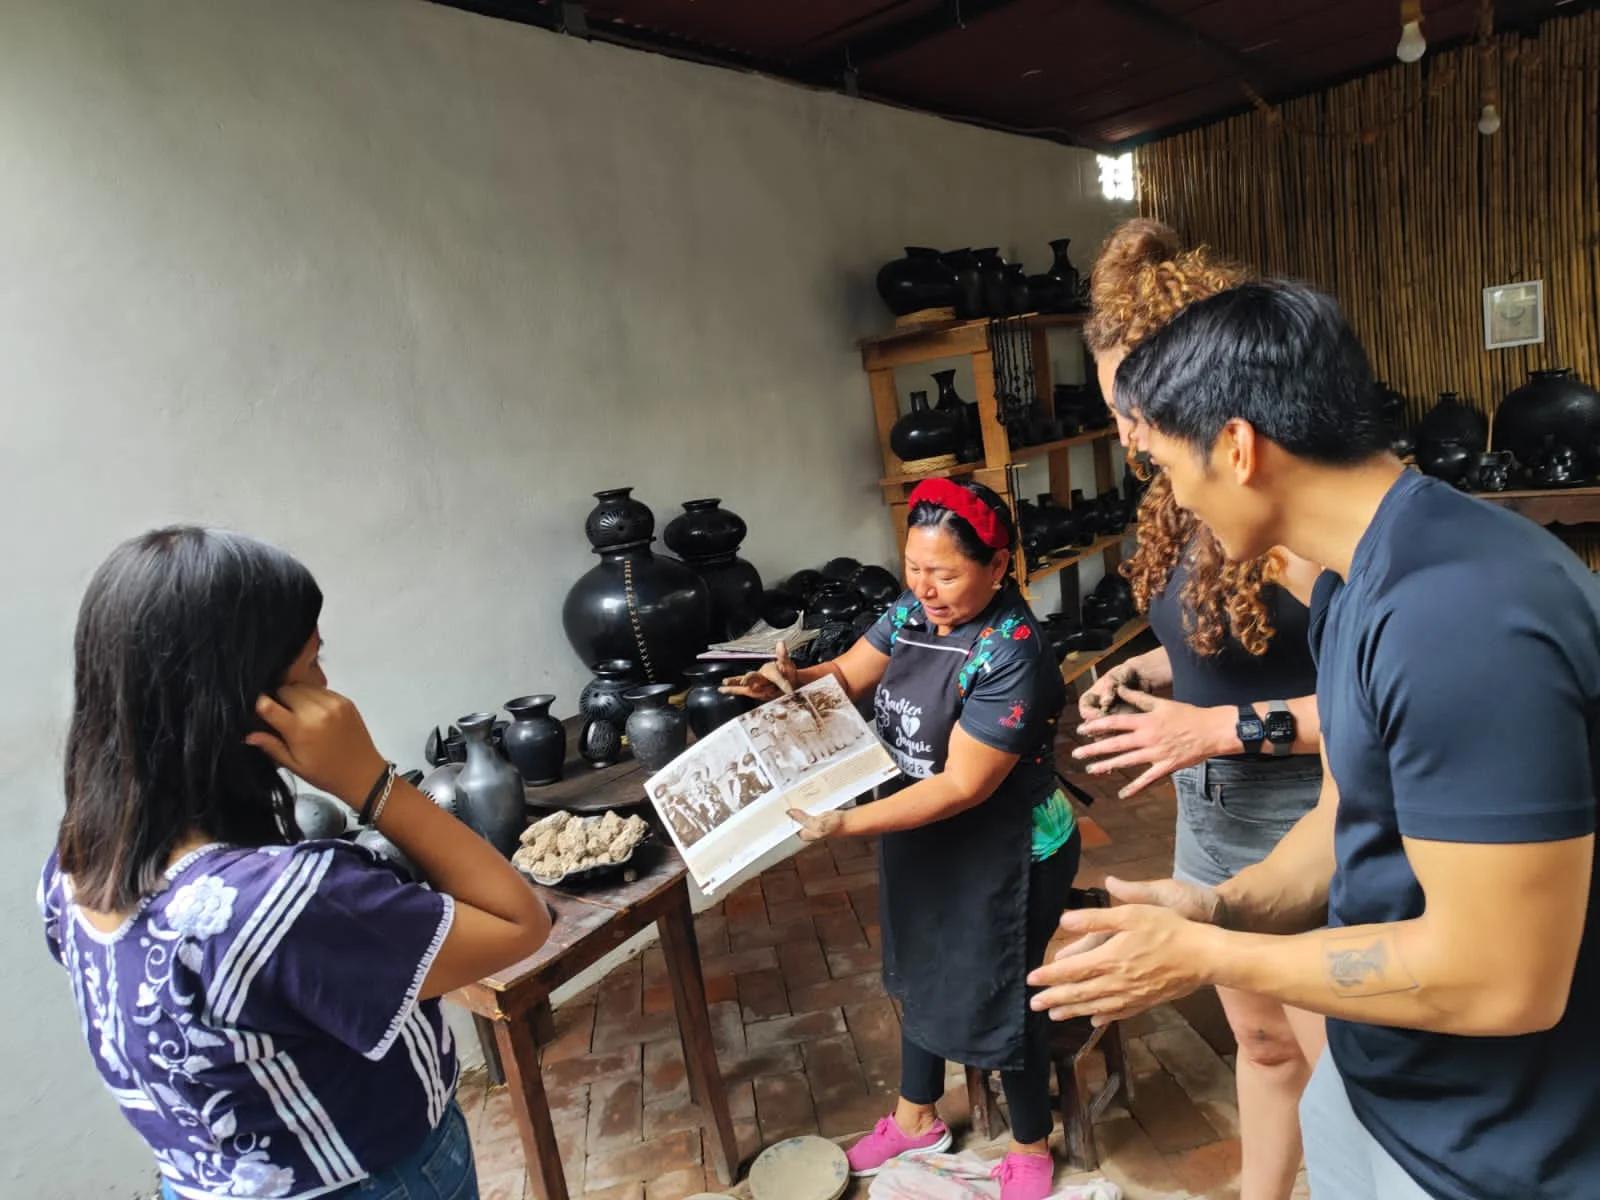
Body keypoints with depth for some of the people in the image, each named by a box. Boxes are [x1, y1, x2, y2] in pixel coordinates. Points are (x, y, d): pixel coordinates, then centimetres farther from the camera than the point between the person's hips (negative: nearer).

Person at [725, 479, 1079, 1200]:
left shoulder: (1011, 657, -30)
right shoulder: (913, 611, -6)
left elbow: (962, 786, -30)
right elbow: (848, 676, 2)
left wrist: (848, 824, -33)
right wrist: (793, 681, -20)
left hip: (1002, 861, -7)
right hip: (919, 843, 8)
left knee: (997, 1000, 13)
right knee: (923, 976, 25)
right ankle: (916, 1120, 50)